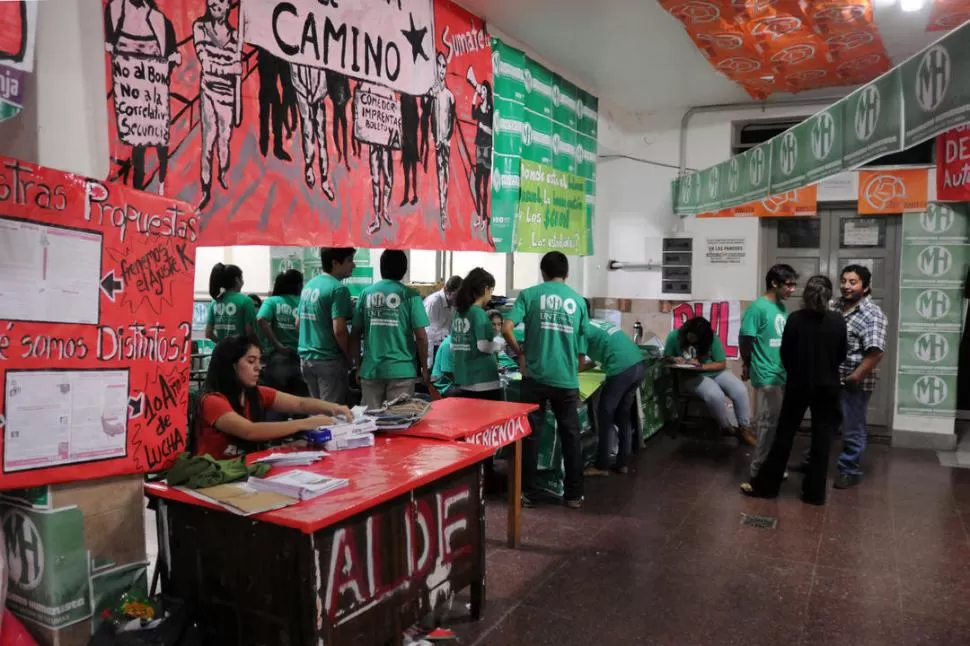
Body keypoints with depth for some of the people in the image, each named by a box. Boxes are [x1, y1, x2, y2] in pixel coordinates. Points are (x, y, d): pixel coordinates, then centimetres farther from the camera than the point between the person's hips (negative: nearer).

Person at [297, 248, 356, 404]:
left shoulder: (308, 285, 11)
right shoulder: (338, 289, -15)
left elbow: (299, 323, 18)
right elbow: (339, 331, -22)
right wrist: (350, 357, -8)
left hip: (306, 357, 8)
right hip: (329, 360, -8)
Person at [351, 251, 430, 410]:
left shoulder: (366, 293, 4)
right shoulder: (410, 295, -5)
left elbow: (355, 335, 6)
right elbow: (421, 336, -7)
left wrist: (358, 366, 15)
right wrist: (424, 368, 5)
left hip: (370, 369, 3)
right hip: (401, 370, -3)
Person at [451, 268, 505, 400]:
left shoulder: (458, 312, 9)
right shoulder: (479, 313, -14)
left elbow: (453, 346, 15)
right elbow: (485, 346, -19)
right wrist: (501, 342, -2)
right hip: (484, 381, -8)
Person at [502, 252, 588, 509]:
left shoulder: (529, 294, 1)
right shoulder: (578, 301, 9)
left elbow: (506, 329, -12)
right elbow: (581, 345, 12)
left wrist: (520, 354, 2)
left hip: (536, 376, -2)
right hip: (567, 379, 2)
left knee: (530, 434, 8)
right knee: (571, 436, 11)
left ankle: (527, 492, 15)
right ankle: (574, 494, 18)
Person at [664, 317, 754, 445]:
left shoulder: (712, 339, -9)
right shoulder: (675, 336, -10)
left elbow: (722, 364, -7)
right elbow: (666, 357, 3)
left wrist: (701, 366, -22)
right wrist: (674, 359, -21)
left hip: (715, 372, 3)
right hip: (692, 376, -3)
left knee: (741, 391, -24)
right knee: (715, 395, -33)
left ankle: (744, 427, -5)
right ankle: (730, 428, -9)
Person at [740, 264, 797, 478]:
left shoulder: (782, 307, 11)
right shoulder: (758, 307, -15)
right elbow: (746, 339, -12)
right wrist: (747, 366, -1)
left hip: (783, 375, 8)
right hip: (767, 376, -8)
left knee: (776, 422, 14)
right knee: (769, 423, -4)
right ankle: (760, 470, 8)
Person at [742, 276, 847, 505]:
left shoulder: (795, 319, -10)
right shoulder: (838, 321, -6)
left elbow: (785, 353, -4)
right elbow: (842, 355, 4)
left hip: (798, 384, -1)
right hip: (827, 386, 1)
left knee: (785, 434, 8)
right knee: (822, 439, 8)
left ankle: (765, 485, 13)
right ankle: (815, 492, 14)